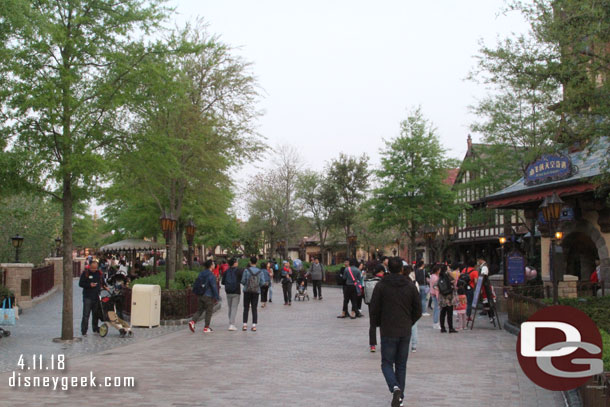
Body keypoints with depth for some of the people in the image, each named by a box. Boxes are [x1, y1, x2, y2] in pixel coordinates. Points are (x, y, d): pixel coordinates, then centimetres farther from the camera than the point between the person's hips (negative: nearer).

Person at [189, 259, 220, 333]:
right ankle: (206, 328, 9)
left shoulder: (200, 274, 8)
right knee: (209, 311, 6)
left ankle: (192, 321, -8)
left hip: (199, 296, 7)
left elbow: (196, 284, 14)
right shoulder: (211, 275, -14)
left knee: (199, 310, 14)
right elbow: (214, 287, -17)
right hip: (208, 296, -7)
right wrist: (217, 297, -12)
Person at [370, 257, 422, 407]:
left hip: (388, 332, -3)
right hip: (405, 332, 3)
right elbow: (418, 310, 4)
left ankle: (395, 388, -19)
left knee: (387, 363, 6)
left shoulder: (381, 286, -8)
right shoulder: (410, 286, 1)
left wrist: (376, 324, 11)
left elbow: (374, 309, -8)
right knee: (401, 365, 14)